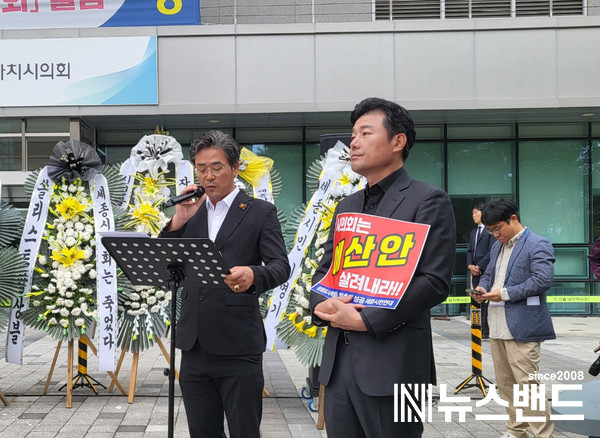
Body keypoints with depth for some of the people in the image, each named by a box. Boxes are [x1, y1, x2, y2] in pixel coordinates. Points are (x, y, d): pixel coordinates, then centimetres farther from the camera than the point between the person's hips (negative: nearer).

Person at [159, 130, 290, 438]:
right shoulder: (190, 213, 14)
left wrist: (253, 275, -33)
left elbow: (280, 266, -11)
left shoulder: (260, 212, 1)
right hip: (194, 344, 5)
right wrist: (178, 222, -8)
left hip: (238, 346, -4)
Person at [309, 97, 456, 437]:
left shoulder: (428, 201, -4)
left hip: (392, 367, -6)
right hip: (338, 363, 7)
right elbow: (324, 270, 19)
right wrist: (321, 305, -4)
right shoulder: (346, 207, 18)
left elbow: (435, 282, -12)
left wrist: (367, 320, -16)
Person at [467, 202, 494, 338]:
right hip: (475, 271, 8)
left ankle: (486, 331, -6)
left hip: (486, 271, -8)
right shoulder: (473, 232, 21)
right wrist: (470, 265, 1)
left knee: (486, 301, -9)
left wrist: (479, 266, -12)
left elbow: (491, 251, -11)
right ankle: (481, 329, 10)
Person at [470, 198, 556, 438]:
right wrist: (483, 288, 3)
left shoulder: (538, 245, -8)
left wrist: (505, 293, -19)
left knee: (528, 383, -7)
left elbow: (543, 279, -19)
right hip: (497, 326, 8)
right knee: (505, 382, 13)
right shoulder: (497, 246, 18)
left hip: (521, 327, -8)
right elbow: (489, 274, 27)